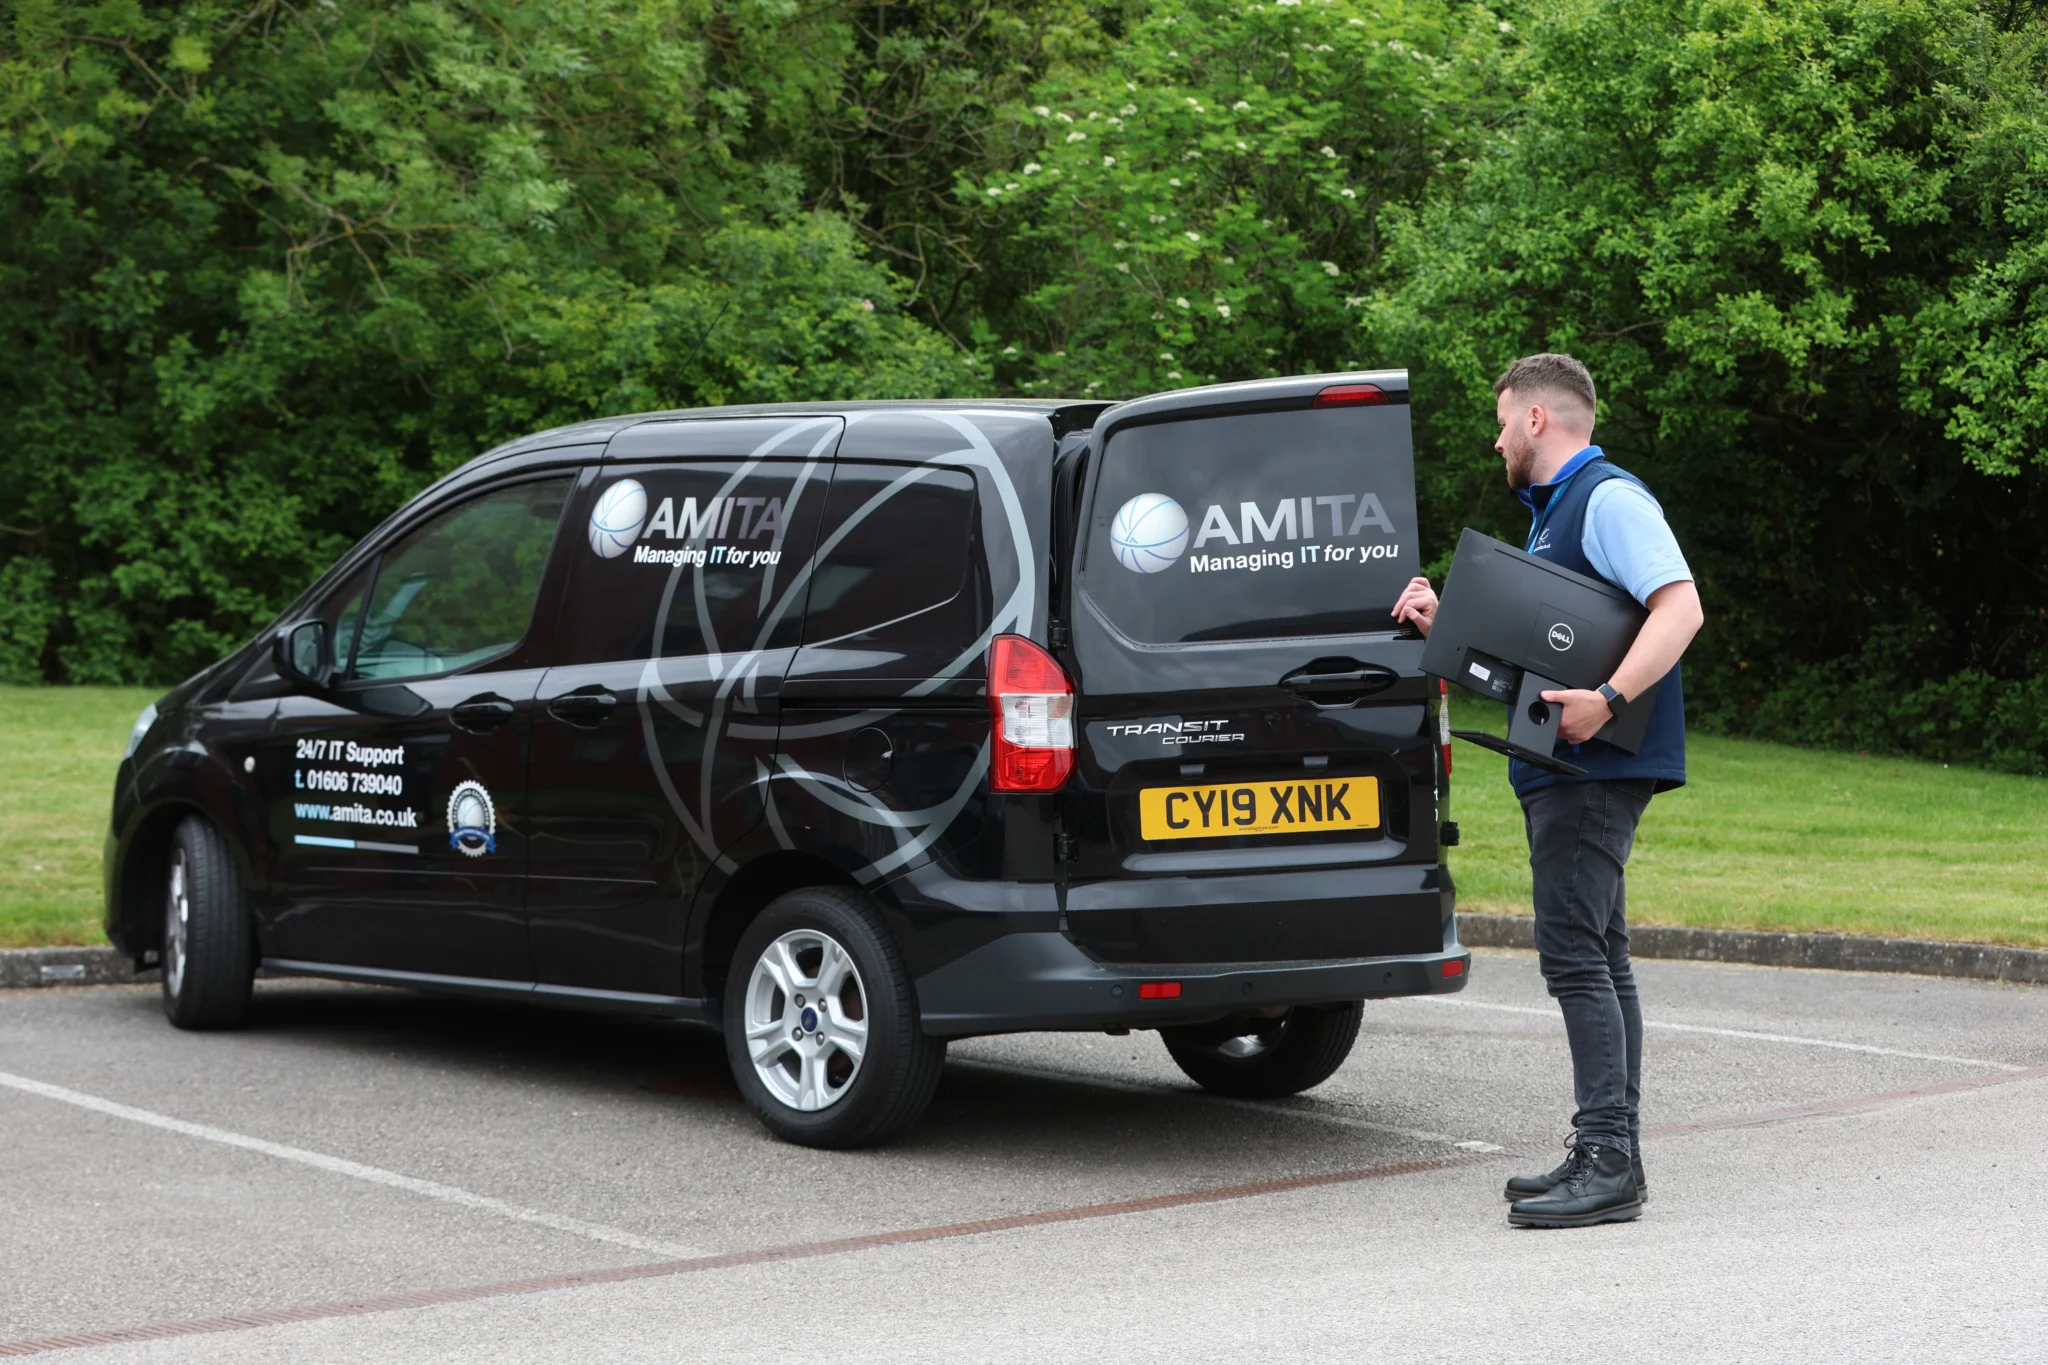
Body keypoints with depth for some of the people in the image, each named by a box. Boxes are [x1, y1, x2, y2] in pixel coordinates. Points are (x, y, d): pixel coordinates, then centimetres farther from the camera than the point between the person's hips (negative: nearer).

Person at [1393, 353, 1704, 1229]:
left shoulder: (1610, 499, -10)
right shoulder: (1552, 511, 22)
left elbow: (1680, 607, -23)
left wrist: (1608, 699, -32)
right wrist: (1444, 625, 13)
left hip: (1594, 766, -11)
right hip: (1564, 769, 11)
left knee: (1574, 953, -13)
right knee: (1598, 959, 11)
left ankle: (1607, 1162, -14)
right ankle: (1610, 1157, 15)